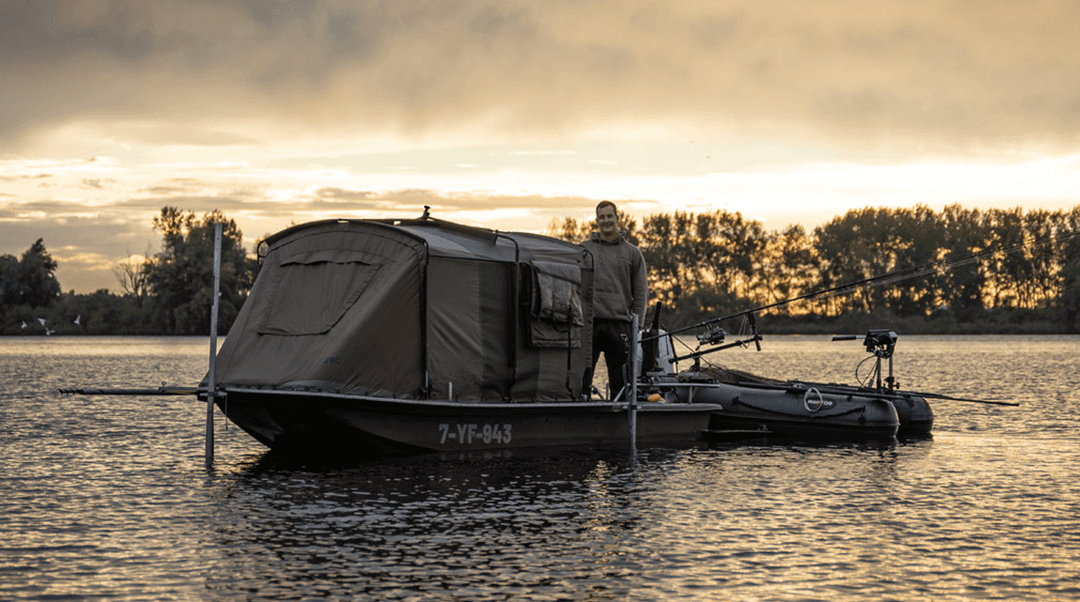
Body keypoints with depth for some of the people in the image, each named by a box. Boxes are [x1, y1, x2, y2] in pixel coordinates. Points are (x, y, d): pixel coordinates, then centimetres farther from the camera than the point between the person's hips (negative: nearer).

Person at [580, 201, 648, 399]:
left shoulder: (632, 253, 12)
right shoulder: (584, 249, 12)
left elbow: (640, 291, 9)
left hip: (619, 324, 0)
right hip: (588, 323, 0)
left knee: (620, 382, 1)